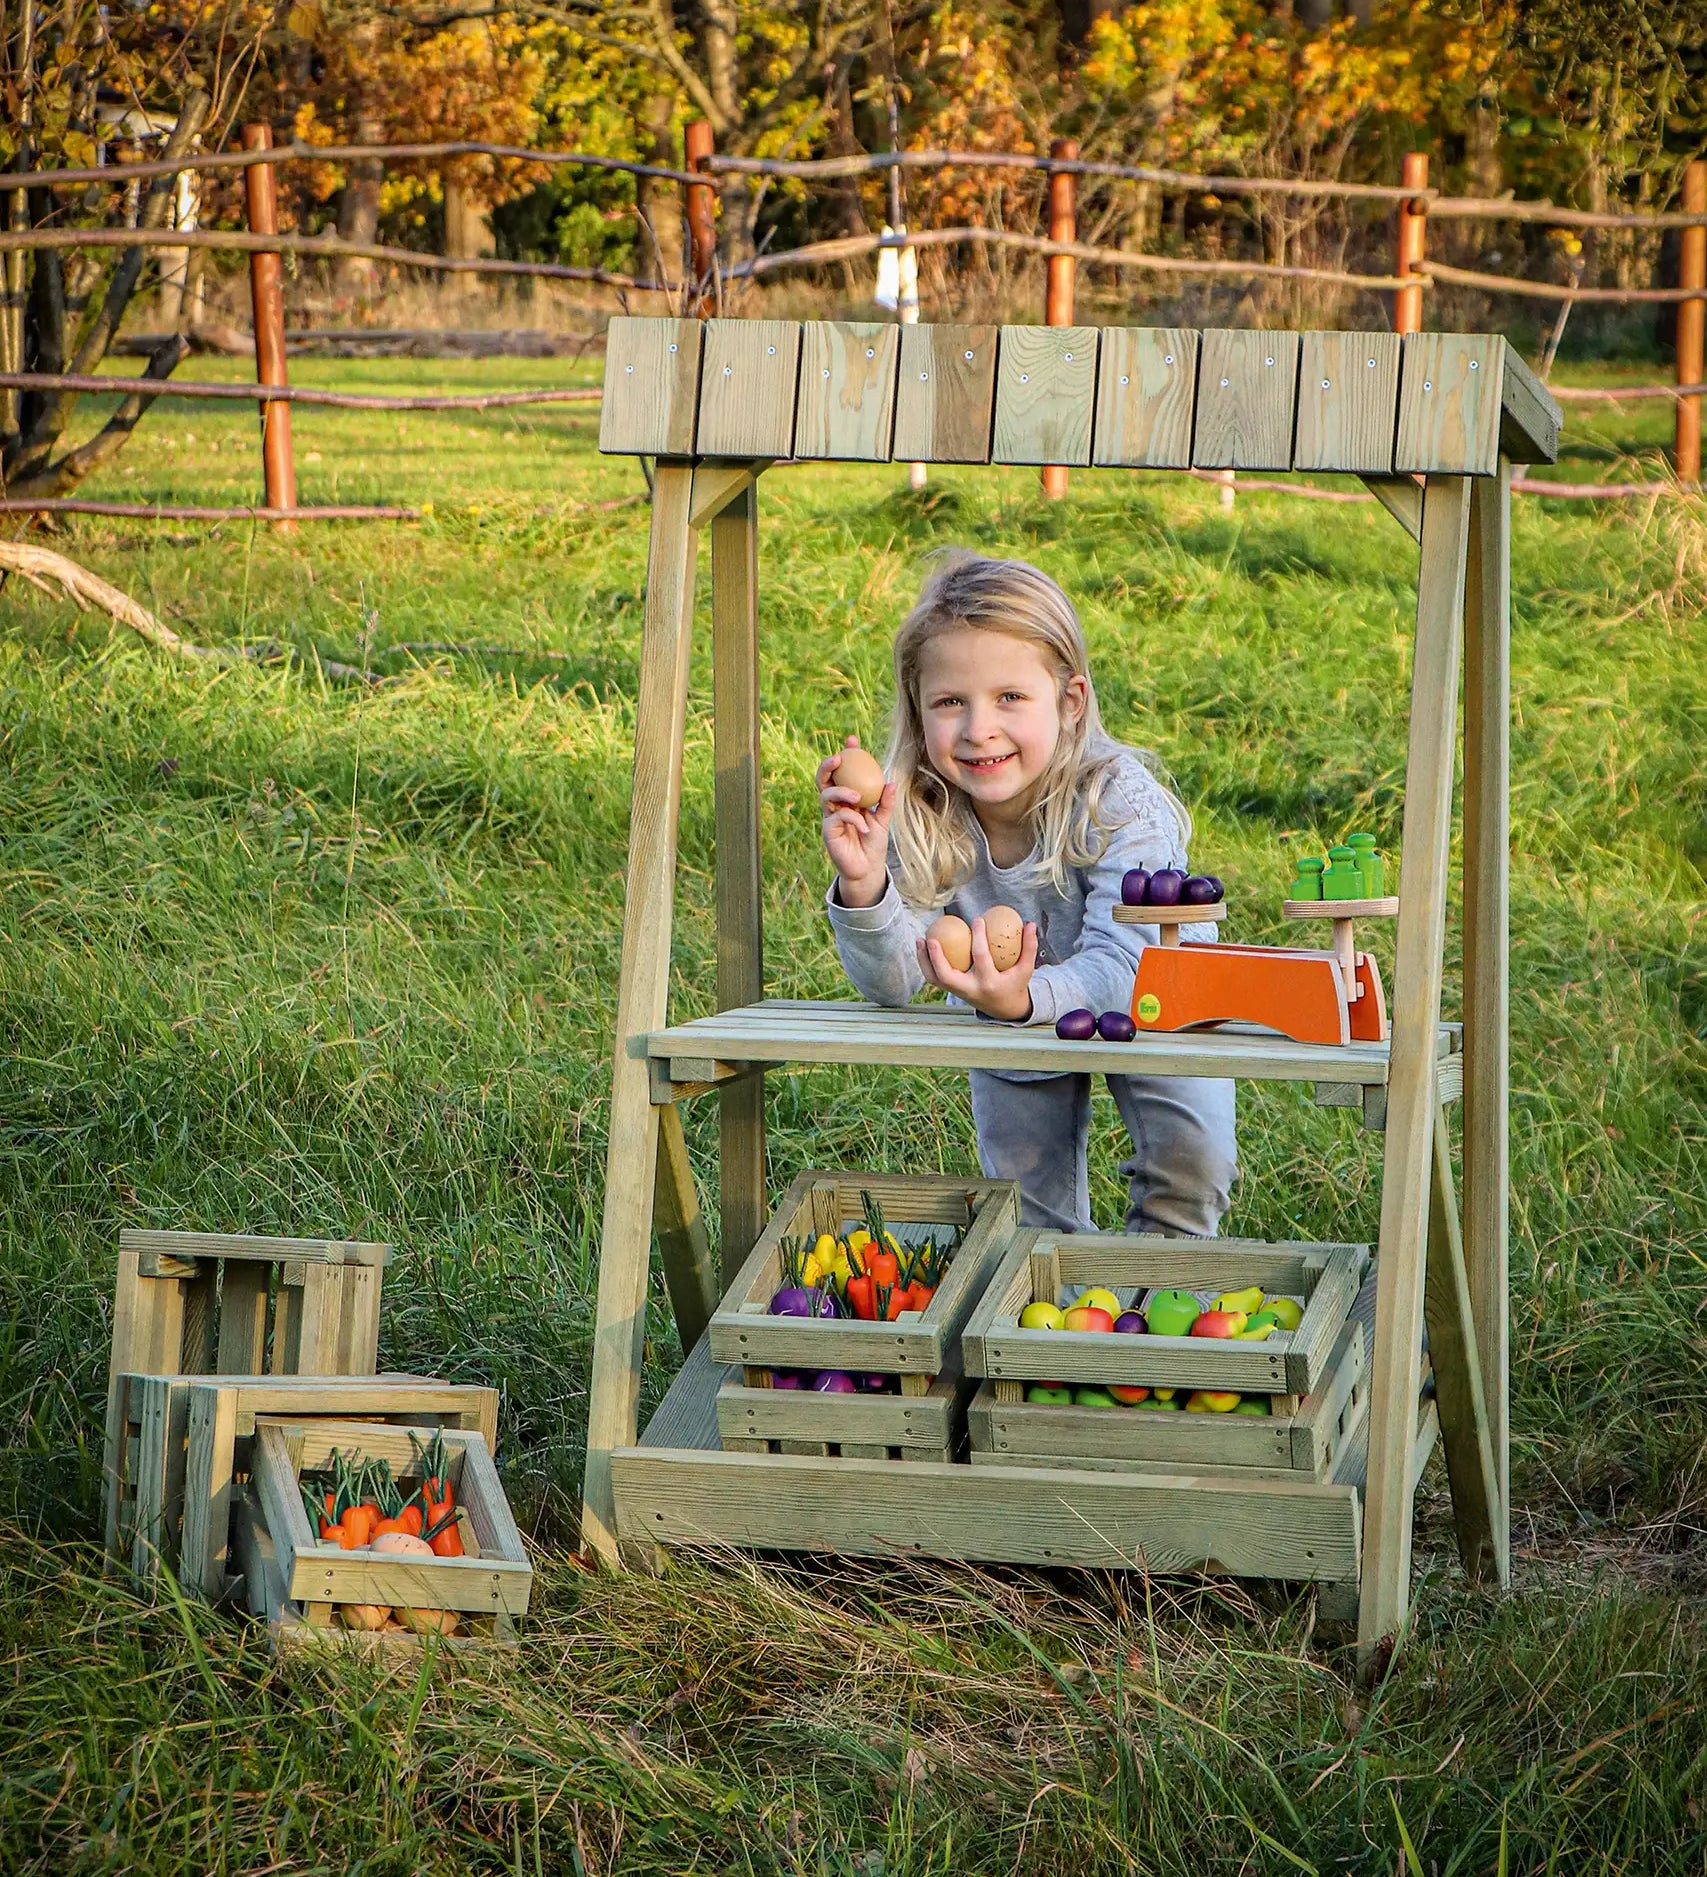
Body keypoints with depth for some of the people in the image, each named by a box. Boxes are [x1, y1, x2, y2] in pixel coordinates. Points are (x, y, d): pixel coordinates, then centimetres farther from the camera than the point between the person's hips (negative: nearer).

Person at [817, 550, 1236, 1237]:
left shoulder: (1120, 802, -37)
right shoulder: (917, 815, -29)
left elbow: (1119, 968, -43)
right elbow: (893, 982, -32)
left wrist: (1025, 998, -64)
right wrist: (863, 884, -52)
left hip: (1145, 1005, -2)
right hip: (1010, 1026, 3)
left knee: (1190, 1161, -16)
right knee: (1030, 1209, 9)